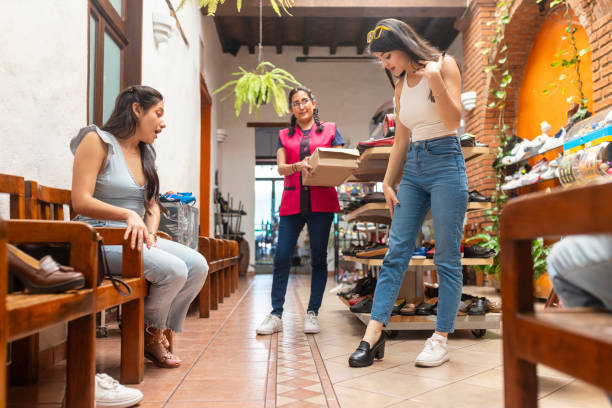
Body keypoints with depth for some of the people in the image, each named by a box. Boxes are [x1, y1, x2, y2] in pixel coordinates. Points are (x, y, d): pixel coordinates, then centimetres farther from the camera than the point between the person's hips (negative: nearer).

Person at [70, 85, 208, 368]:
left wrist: (150, 231, -4)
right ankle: (150, 335, 1)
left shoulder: (146, 152, 18)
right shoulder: (97, 141, -6)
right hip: (101, 239, -8)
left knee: (197, 265, -13)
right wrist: (128, 214, -27)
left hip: (137, 238, 8)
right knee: (173, 269, -27)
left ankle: (158, 333, 4)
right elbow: (81, 202, -16)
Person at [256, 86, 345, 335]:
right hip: (292, 201, 1)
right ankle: (276, 315, 3)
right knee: (281, 258, -4)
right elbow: (281, 168, 4)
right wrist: (299, 166, -17)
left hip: (321, 201, -1)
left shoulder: (329, 130, 13)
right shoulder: (284, 135, 17)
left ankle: (312, 314, 10)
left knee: (318, 258, 1)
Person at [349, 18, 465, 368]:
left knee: (447, 257, -3)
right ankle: (374, 335, -2)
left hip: (445, 162, -5)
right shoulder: (401, 87, 15)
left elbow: (453, 120, -11)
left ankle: (441, 340, 4)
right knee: (396, 252, -1)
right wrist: (388, 183, 12)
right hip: (412, 168, 6)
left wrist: (435, 78, -21)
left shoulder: (444, 64, 0)